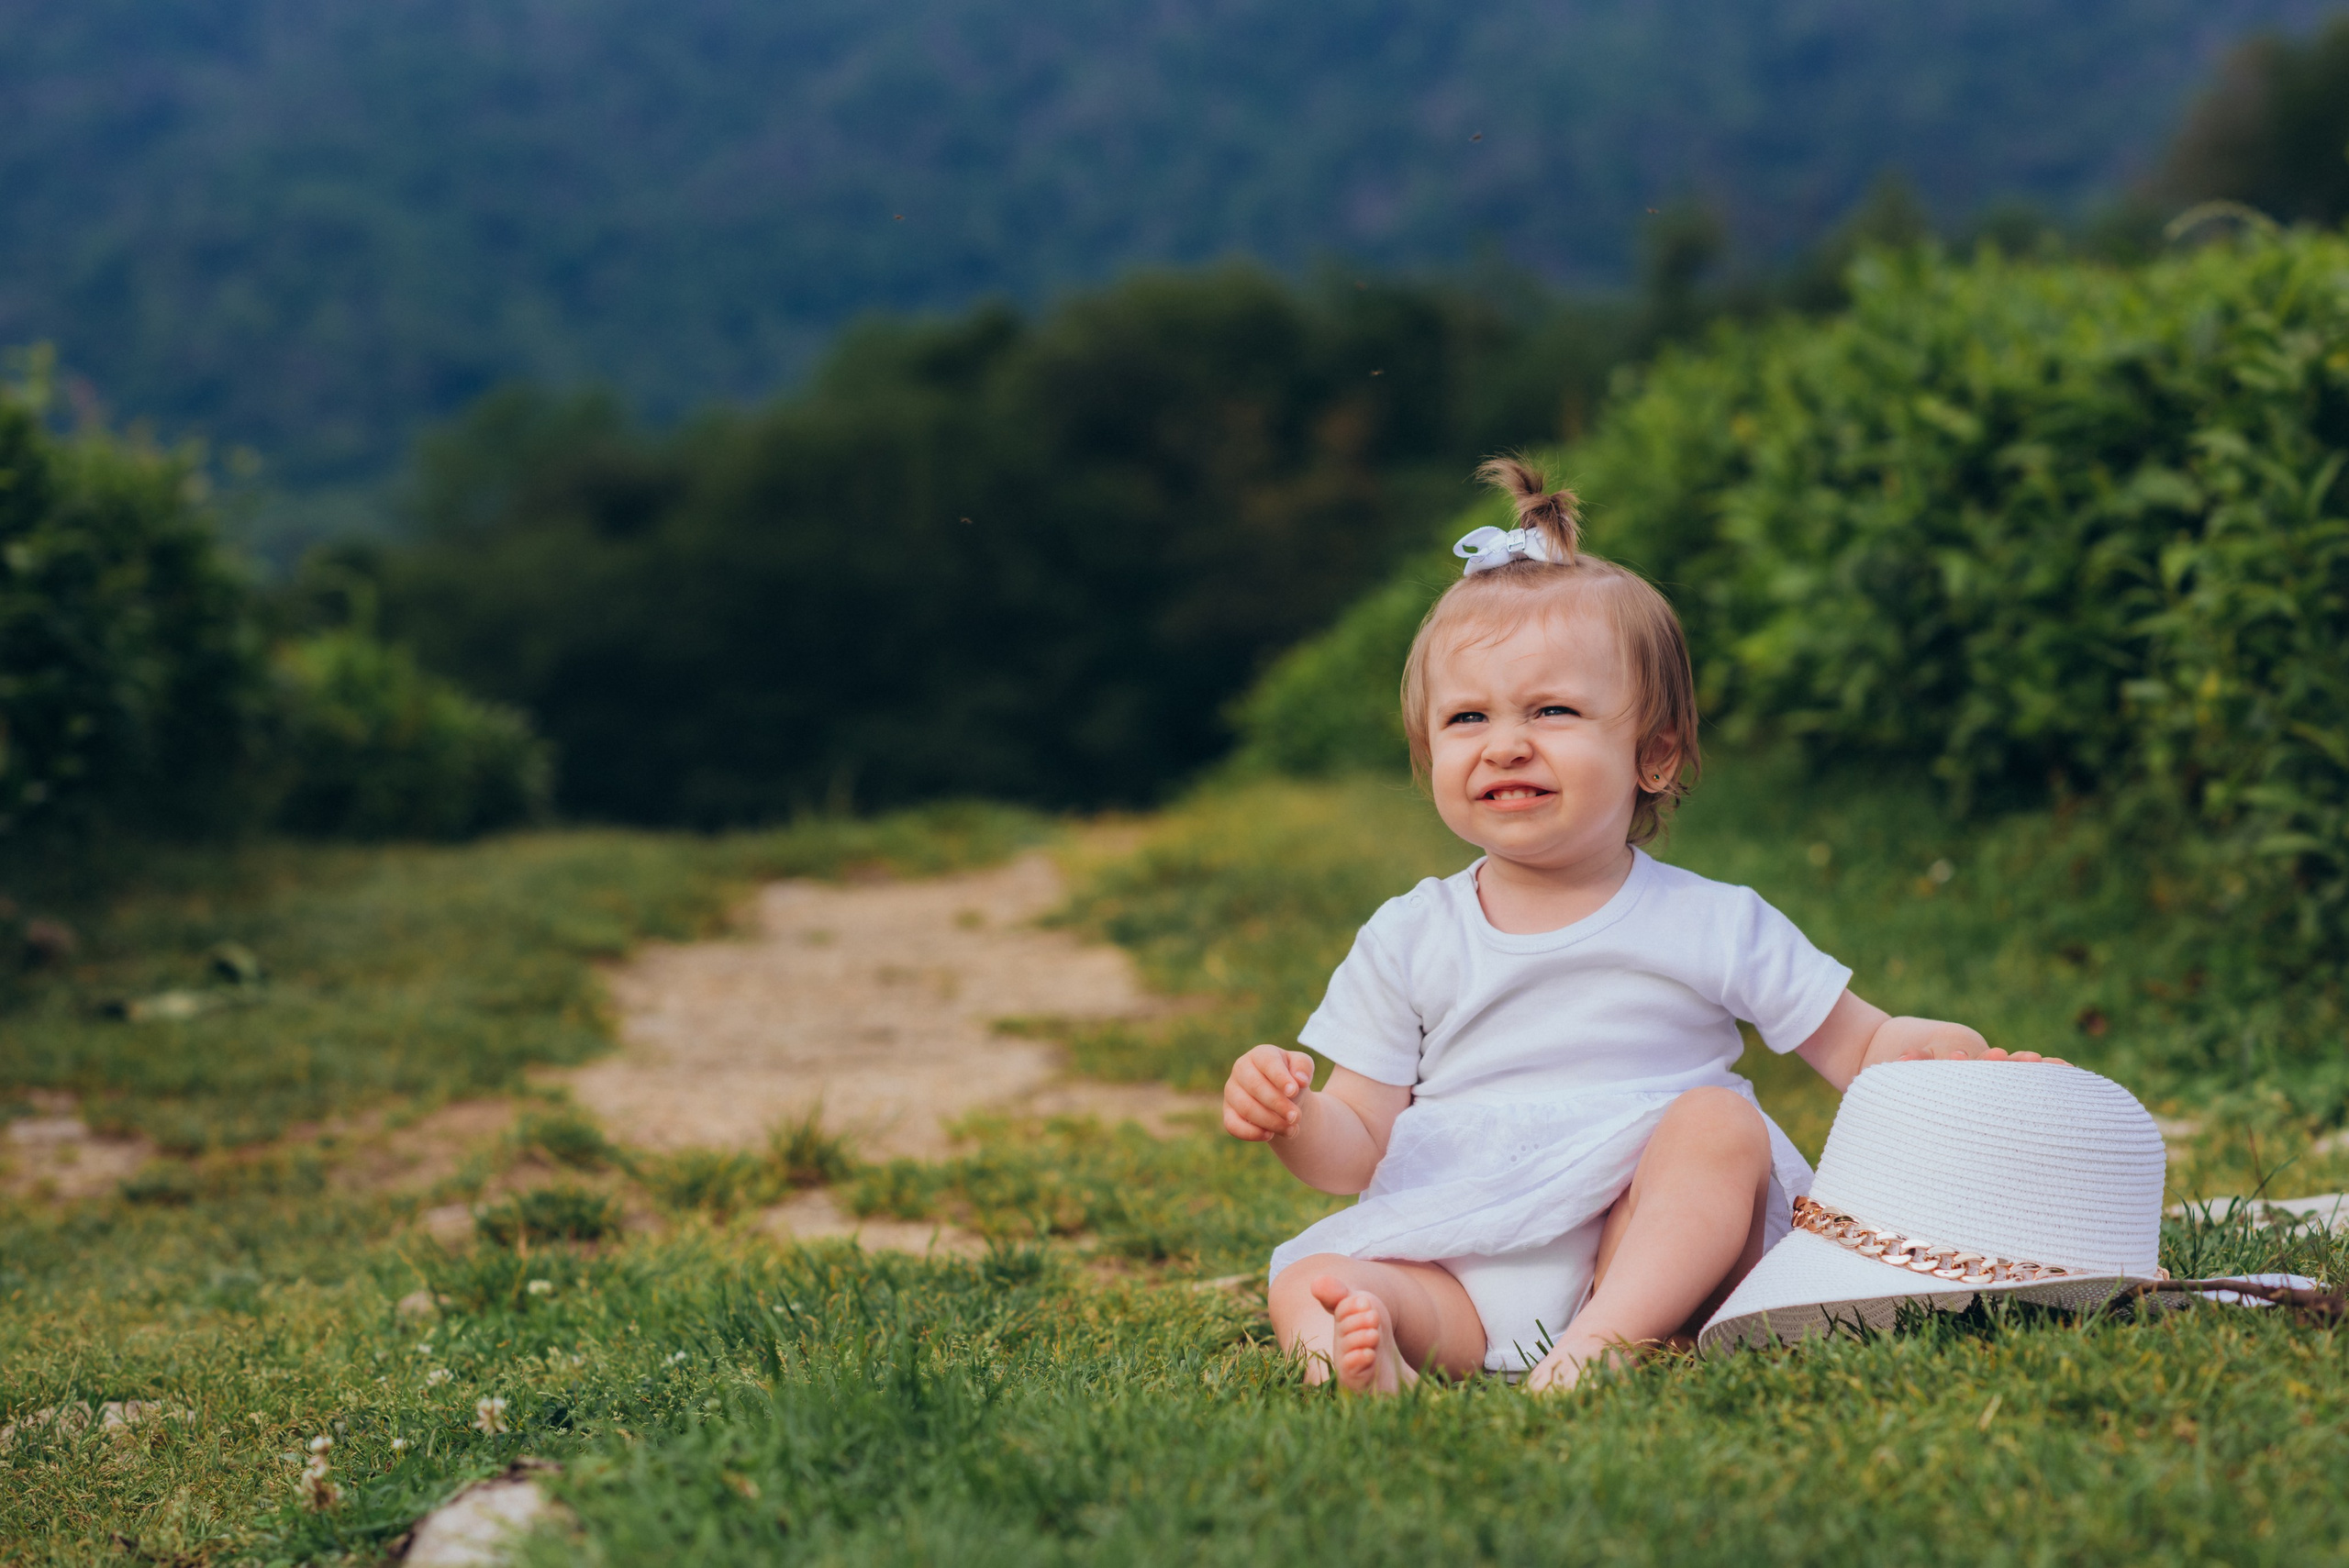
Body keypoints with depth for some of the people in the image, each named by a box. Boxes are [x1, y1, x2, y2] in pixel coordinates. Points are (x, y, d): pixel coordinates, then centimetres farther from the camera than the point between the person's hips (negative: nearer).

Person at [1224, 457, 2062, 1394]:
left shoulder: (1712, 926, 6)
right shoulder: (1407, 940, 10)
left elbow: (1859, 1047, 9)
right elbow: (1359, 1148, 10)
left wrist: (1929, 1051, -14)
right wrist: (1291, 1122, -13)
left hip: (1661, 1249, -1)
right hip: (1459, 1269, 1)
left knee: (1718, 1119, -26)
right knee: (1308, 1279, -23)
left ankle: (1604, 1342, -39)